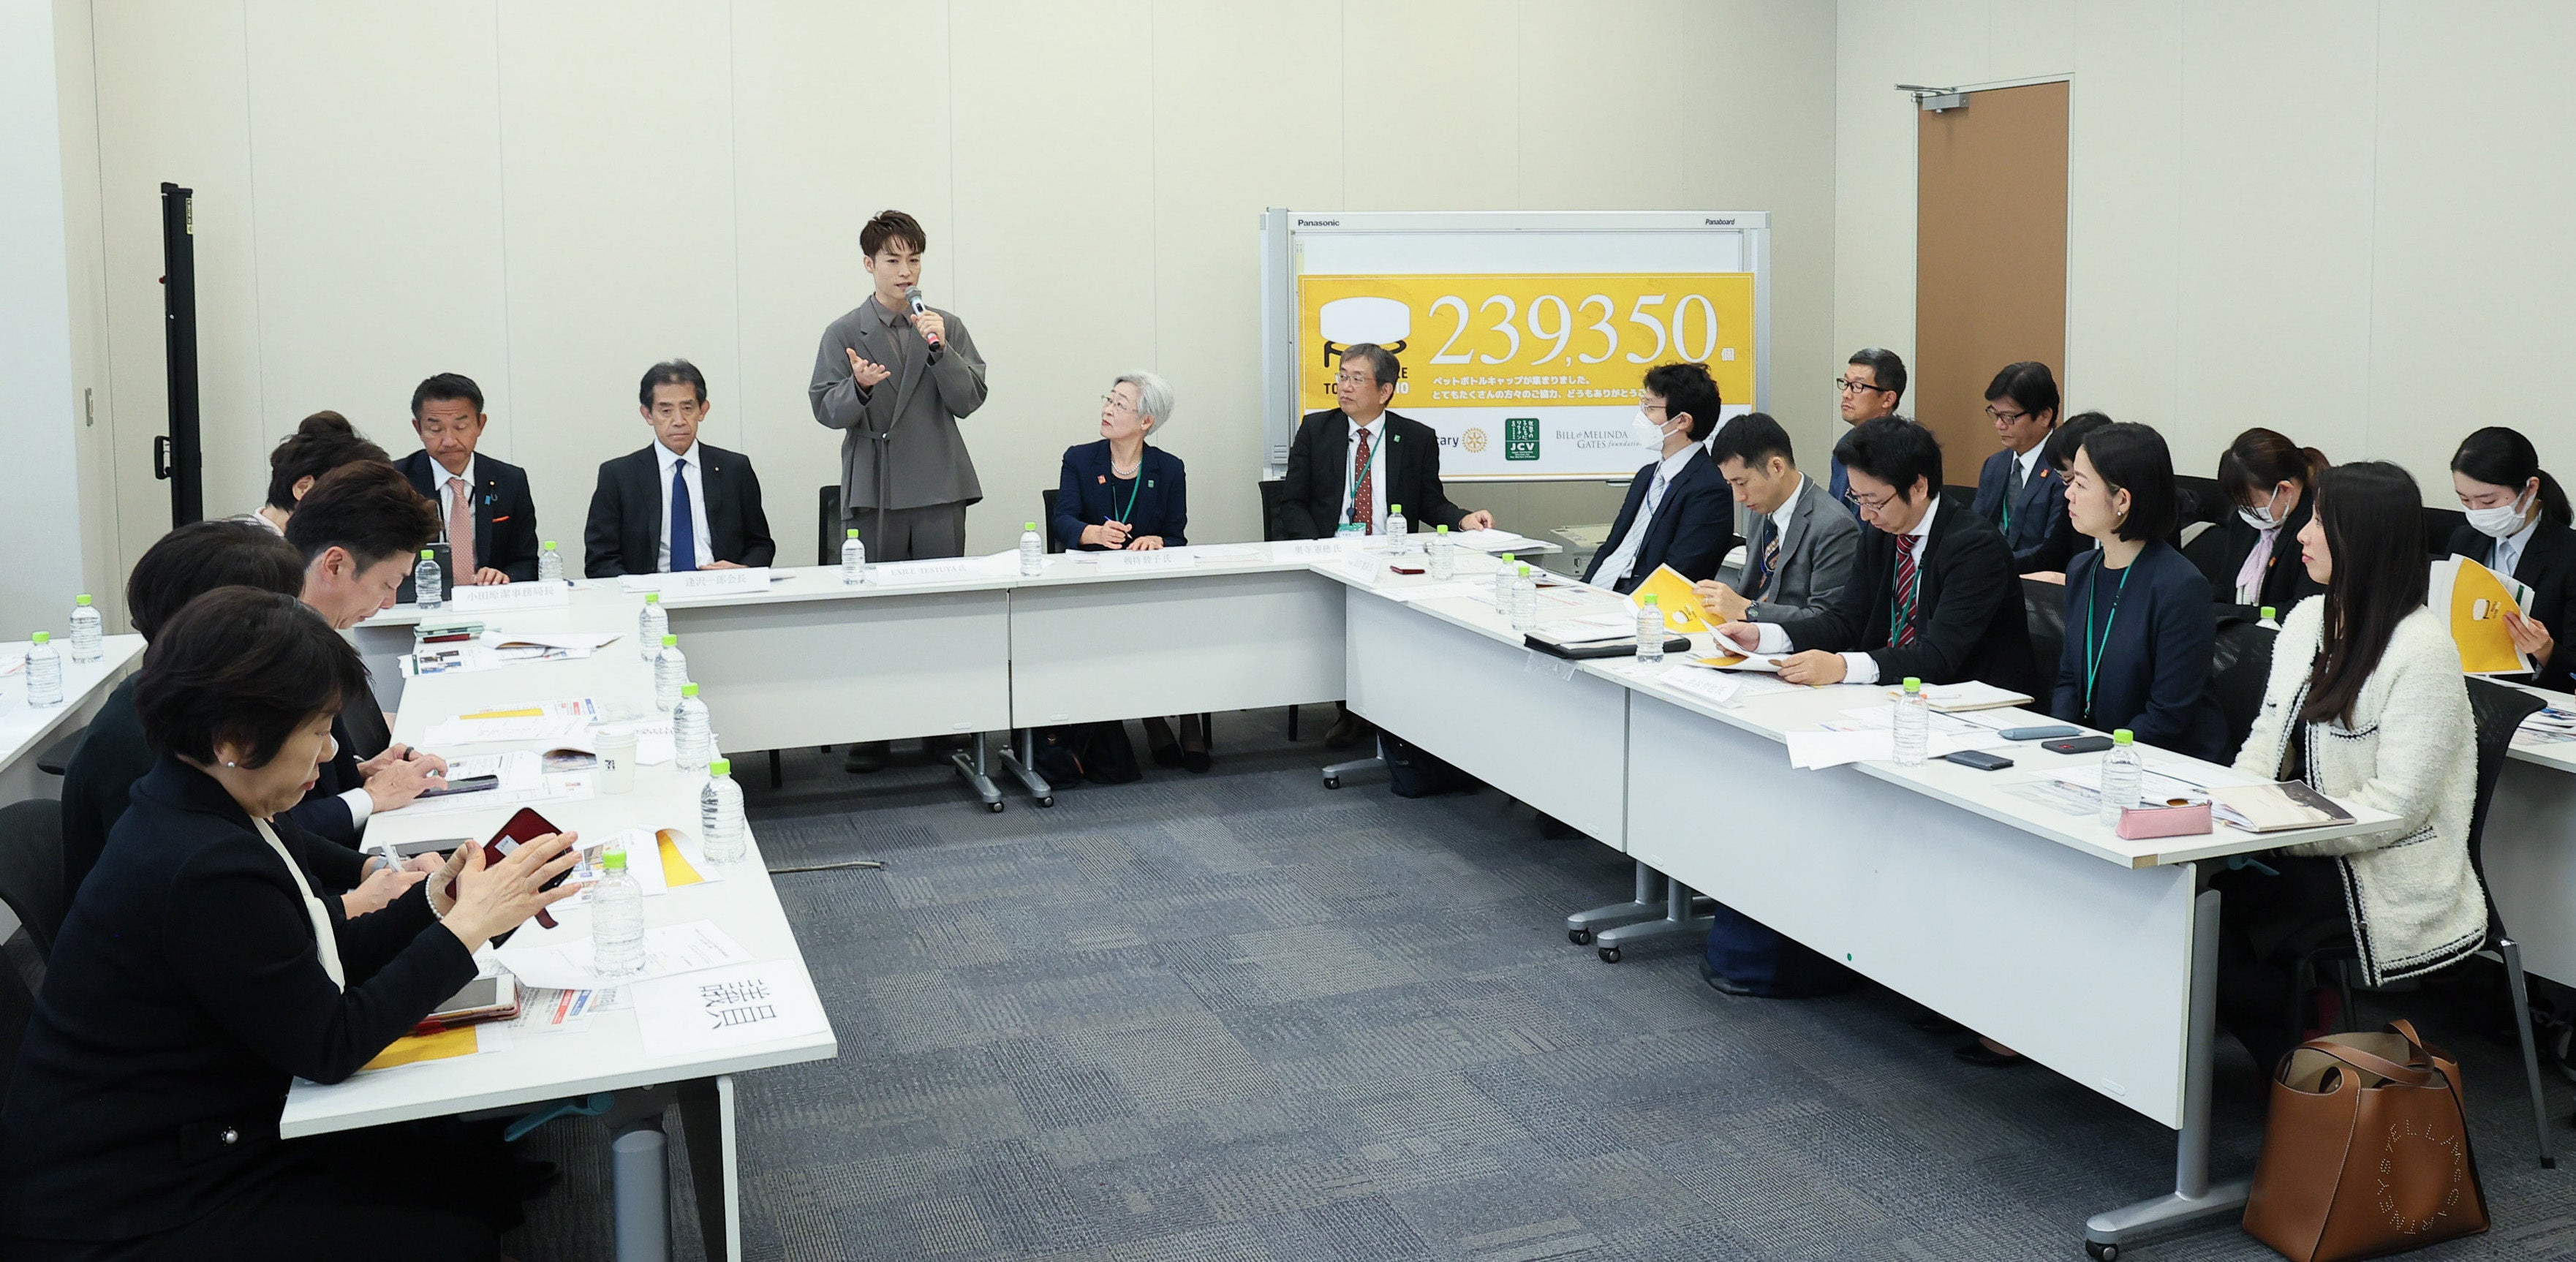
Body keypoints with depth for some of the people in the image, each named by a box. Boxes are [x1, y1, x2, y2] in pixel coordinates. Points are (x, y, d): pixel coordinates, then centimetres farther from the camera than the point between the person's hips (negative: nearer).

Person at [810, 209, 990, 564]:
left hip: (939, 493, 1)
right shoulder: (843, 333, 6)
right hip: (872, 495, -1)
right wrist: (859, 386, -20)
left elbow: (969, 402, 4)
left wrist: (940, 348, -9)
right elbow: (826, 412, 0)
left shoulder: (947, 326, 11)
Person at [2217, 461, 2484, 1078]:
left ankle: (2301, 1039, 3)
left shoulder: (2422, 649, -15)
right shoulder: (2306, 619, 9)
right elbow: (2266, 741, 13)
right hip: (2301, 850, 7)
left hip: (2382, 878, -7)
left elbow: (2396, 807, -19)